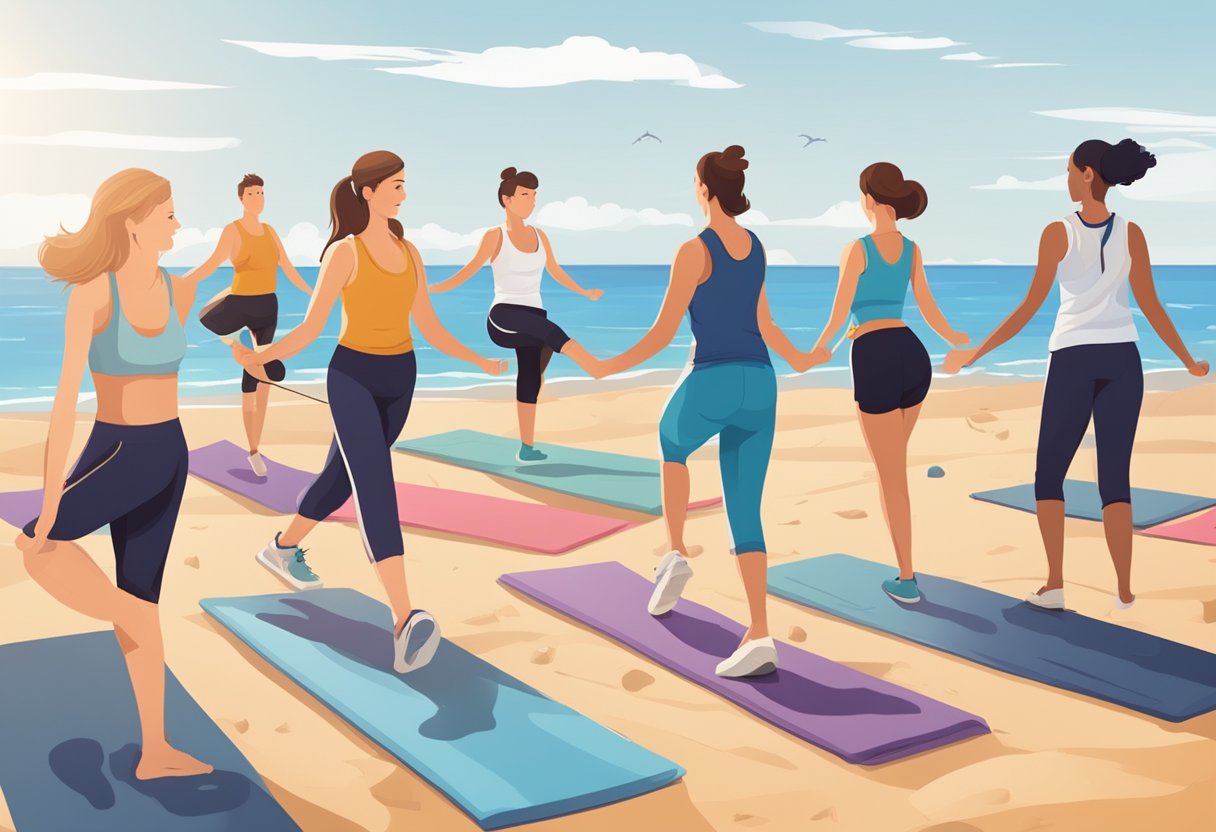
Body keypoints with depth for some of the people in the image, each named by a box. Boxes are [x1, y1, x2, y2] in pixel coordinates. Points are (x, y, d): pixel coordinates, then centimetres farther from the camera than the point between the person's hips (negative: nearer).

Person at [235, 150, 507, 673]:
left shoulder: (410, 253, 9)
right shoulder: (344, 253, -8)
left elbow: (430, 329, 14)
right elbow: (311, 327, -10)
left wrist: (480, 361, 15)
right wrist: (260, 356, -23)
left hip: (399, 379, 7)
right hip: (354, 376, -7)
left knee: (343, 475, 19)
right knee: (375, 486, -19)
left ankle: (283, 549, 46)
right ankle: (405, 624, -32)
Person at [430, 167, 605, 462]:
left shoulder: (540, 236, 13)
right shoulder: (495, 236, -2)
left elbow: (555, 271, 26)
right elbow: (470, 270, 0)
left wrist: (584, 292, 36)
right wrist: (432, 288, -7)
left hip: (531, 318, 6)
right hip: (503, 318, -6)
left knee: (530, 379, 2)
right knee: (549, 331, -34)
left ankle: (527, 447, 7)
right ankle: (602, 370, -44)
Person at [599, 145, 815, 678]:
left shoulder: (694, 251, -8)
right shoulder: (756, 247, 13)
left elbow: (664, 332, -9)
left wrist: (609, 367, 2)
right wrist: (799, 361, 40)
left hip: (712, 384, -6)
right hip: (760, 386, 6)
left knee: (672, 442, 31)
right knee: (745, 514, 6)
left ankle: (675, 554, 20)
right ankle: (759, 637, -4)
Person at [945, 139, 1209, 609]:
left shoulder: (1058, 233, -8)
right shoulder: (1131, 234, 0)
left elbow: (1030, 308, -10)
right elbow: (1151, 307, 2)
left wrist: (976, 354, -4)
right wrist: (1189, 361, 14)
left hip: (1072, 360, -3)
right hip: (1121, 360, 3)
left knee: (1049, 474, 9)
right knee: (1115, 478, 6)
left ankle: (1055, 585, 3)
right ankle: (1124, 590, 5)